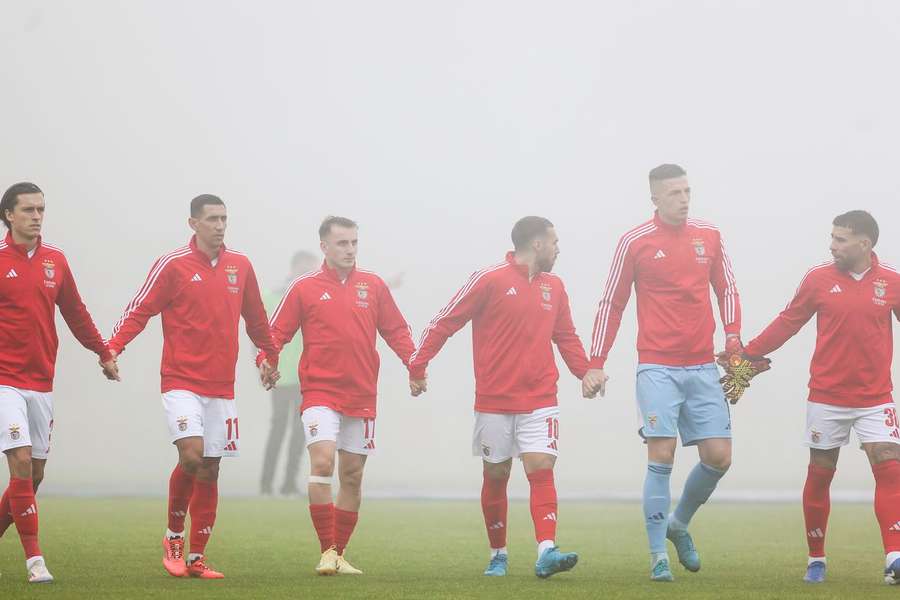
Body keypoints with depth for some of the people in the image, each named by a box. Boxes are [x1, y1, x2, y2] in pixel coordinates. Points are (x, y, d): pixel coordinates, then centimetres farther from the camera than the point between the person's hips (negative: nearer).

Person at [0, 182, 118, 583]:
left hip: (41, 381, 6)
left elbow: (75, 313, 19)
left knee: (34, 474, 6)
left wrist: (103, 353, 22)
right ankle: (34, 559, -10)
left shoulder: (55, 260, 8)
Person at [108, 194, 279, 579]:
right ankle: (173, 537, 2)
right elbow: (140, 309, -6)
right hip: (181, 382, -5)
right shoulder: (172, 265, -4)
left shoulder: (240, 266, 9)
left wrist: (270, 358, 29)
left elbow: (256, 319, 22)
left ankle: (196, 558, 11)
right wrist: (112, 348, -20)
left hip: (221, 386, 5)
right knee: (191, 454, -20)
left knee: (209, 470, 5)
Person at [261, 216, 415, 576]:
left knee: (352, 476, 7)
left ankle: (339, 554, 17)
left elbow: (396, 330, 12)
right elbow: (276, 331, 3)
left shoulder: (373, 286, 9)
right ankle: (326, 552, -16)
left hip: (361, 395, 3)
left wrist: (413, 361, -5)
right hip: (320, 392, -3)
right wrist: (265, 360, -16)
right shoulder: (304, 287, 2)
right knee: (322, 462, -20)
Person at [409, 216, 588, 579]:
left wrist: (586, 372, 5)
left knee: (541, 469, -12)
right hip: (494, 402, -3)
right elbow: (445, 322, -4)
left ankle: (547, 552, -21)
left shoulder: (554, 287, 11)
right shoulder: (490, 280, -6)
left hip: (540, 402, 3)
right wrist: (417, 366, -9)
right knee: (496, 477, 6)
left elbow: (566, 337, 21)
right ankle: (498, 555, 20)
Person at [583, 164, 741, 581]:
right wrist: (596, 364, -1)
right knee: (661, 457, -11)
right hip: (657, 367, -4)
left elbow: (727, 289, 16)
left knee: (719, 457, 0)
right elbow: (611, 304, 3)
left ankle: (679, 523, 26)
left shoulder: (709, 237, 8)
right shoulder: (634, 242, -2)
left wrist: (733, 339, 0)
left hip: (702, 367, 4)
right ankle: (659, 556, -3)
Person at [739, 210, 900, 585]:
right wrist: (747, 354, 2)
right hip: (826, 397, 0)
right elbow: (787, 323, 5)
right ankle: (816, 560, 18)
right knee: (819, 474, 6)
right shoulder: (818, 279, -2)